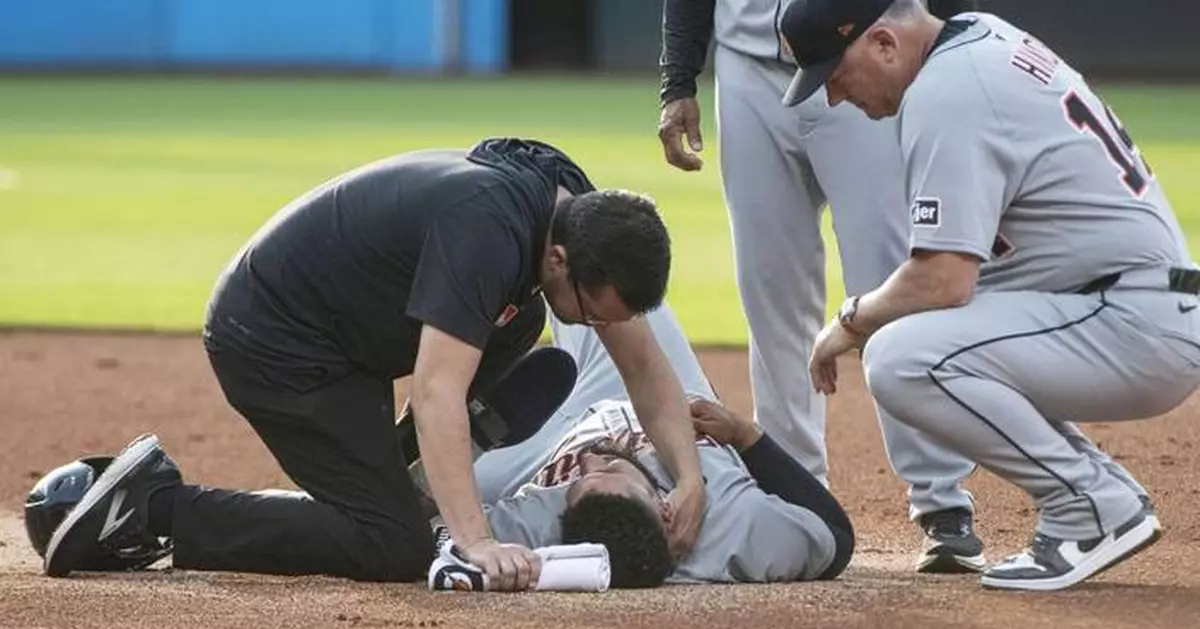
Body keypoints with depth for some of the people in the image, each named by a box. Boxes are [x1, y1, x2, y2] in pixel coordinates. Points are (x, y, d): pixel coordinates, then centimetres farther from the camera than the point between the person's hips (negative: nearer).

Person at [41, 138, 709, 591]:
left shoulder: (585, 218, -3)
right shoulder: (487, 229, -31)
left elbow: (643, 361, 6)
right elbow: (438, 392, -37)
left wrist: (690, 477, -7)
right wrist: (477, 543, -43)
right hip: (272, 339, -9)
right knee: (396, 549, -12)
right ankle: (158, 505, -8)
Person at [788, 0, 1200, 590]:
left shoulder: (943, 94, -16)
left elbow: (943, 281, -21)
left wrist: (851, 321, -4)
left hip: (1140, 328, -11)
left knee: (901, 359, -23)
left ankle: (1096, 505, -11)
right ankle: (1106, 490, 15)